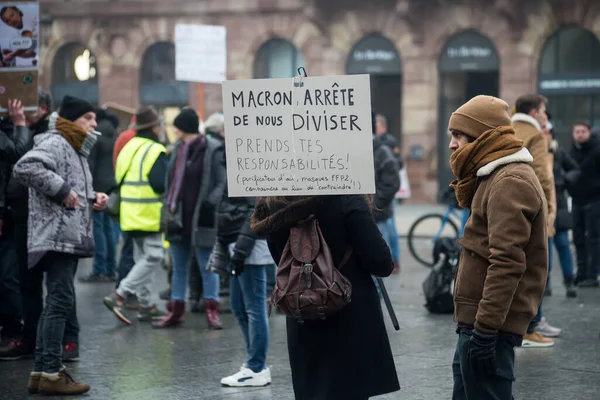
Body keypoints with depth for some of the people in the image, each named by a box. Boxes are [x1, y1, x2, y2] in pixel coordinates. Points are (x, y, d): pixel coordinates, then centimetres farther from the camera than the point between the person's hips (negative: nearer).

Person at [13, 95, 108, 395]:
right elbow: (25, 168, -26)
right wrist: (61, 189, -22)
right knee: (61, 303, -12)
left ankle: (40, 371, 18)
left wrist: (93, 199, 12)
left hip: (70, 238, 11)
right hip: (57, 237, -11)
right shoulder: (54, 143, -10)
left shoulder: (75, 150, 23)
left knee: (57, 304, 12)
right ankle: (51, 373, -10)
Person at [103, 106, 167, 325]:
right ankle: (119, 296, -15)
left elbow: (119, 179, 15)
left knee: (142, 258, 16)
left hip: (131, 214, 9)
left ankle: (145, 304, 18)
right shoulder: (154, 151, -14)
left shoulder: (129, 148, 12)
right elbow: (161, 184, -23)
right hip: (150, 215, -9)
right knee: (153, 257, -6)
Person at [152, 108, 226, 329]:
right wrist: (170, 207, 10)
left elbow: (221, 183, -9)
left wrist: (210, 203, -21)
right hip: (179, 218, 7)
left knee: (207, 266, 1)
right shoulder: (178, 149, 11)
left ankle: (212, 311, 9)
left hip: (200, 219, -7)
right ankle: (176, 311, 18)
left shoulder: (212, 150, -10)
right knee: (179, 267, 12)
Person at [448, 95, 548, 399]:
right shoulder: (496, 176, 17)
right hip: (477, 318, 10)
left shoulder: (510, 182, -16)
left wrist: (485, 327, -25)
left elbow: (506, 262, -24)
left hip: (490, 323, -10)